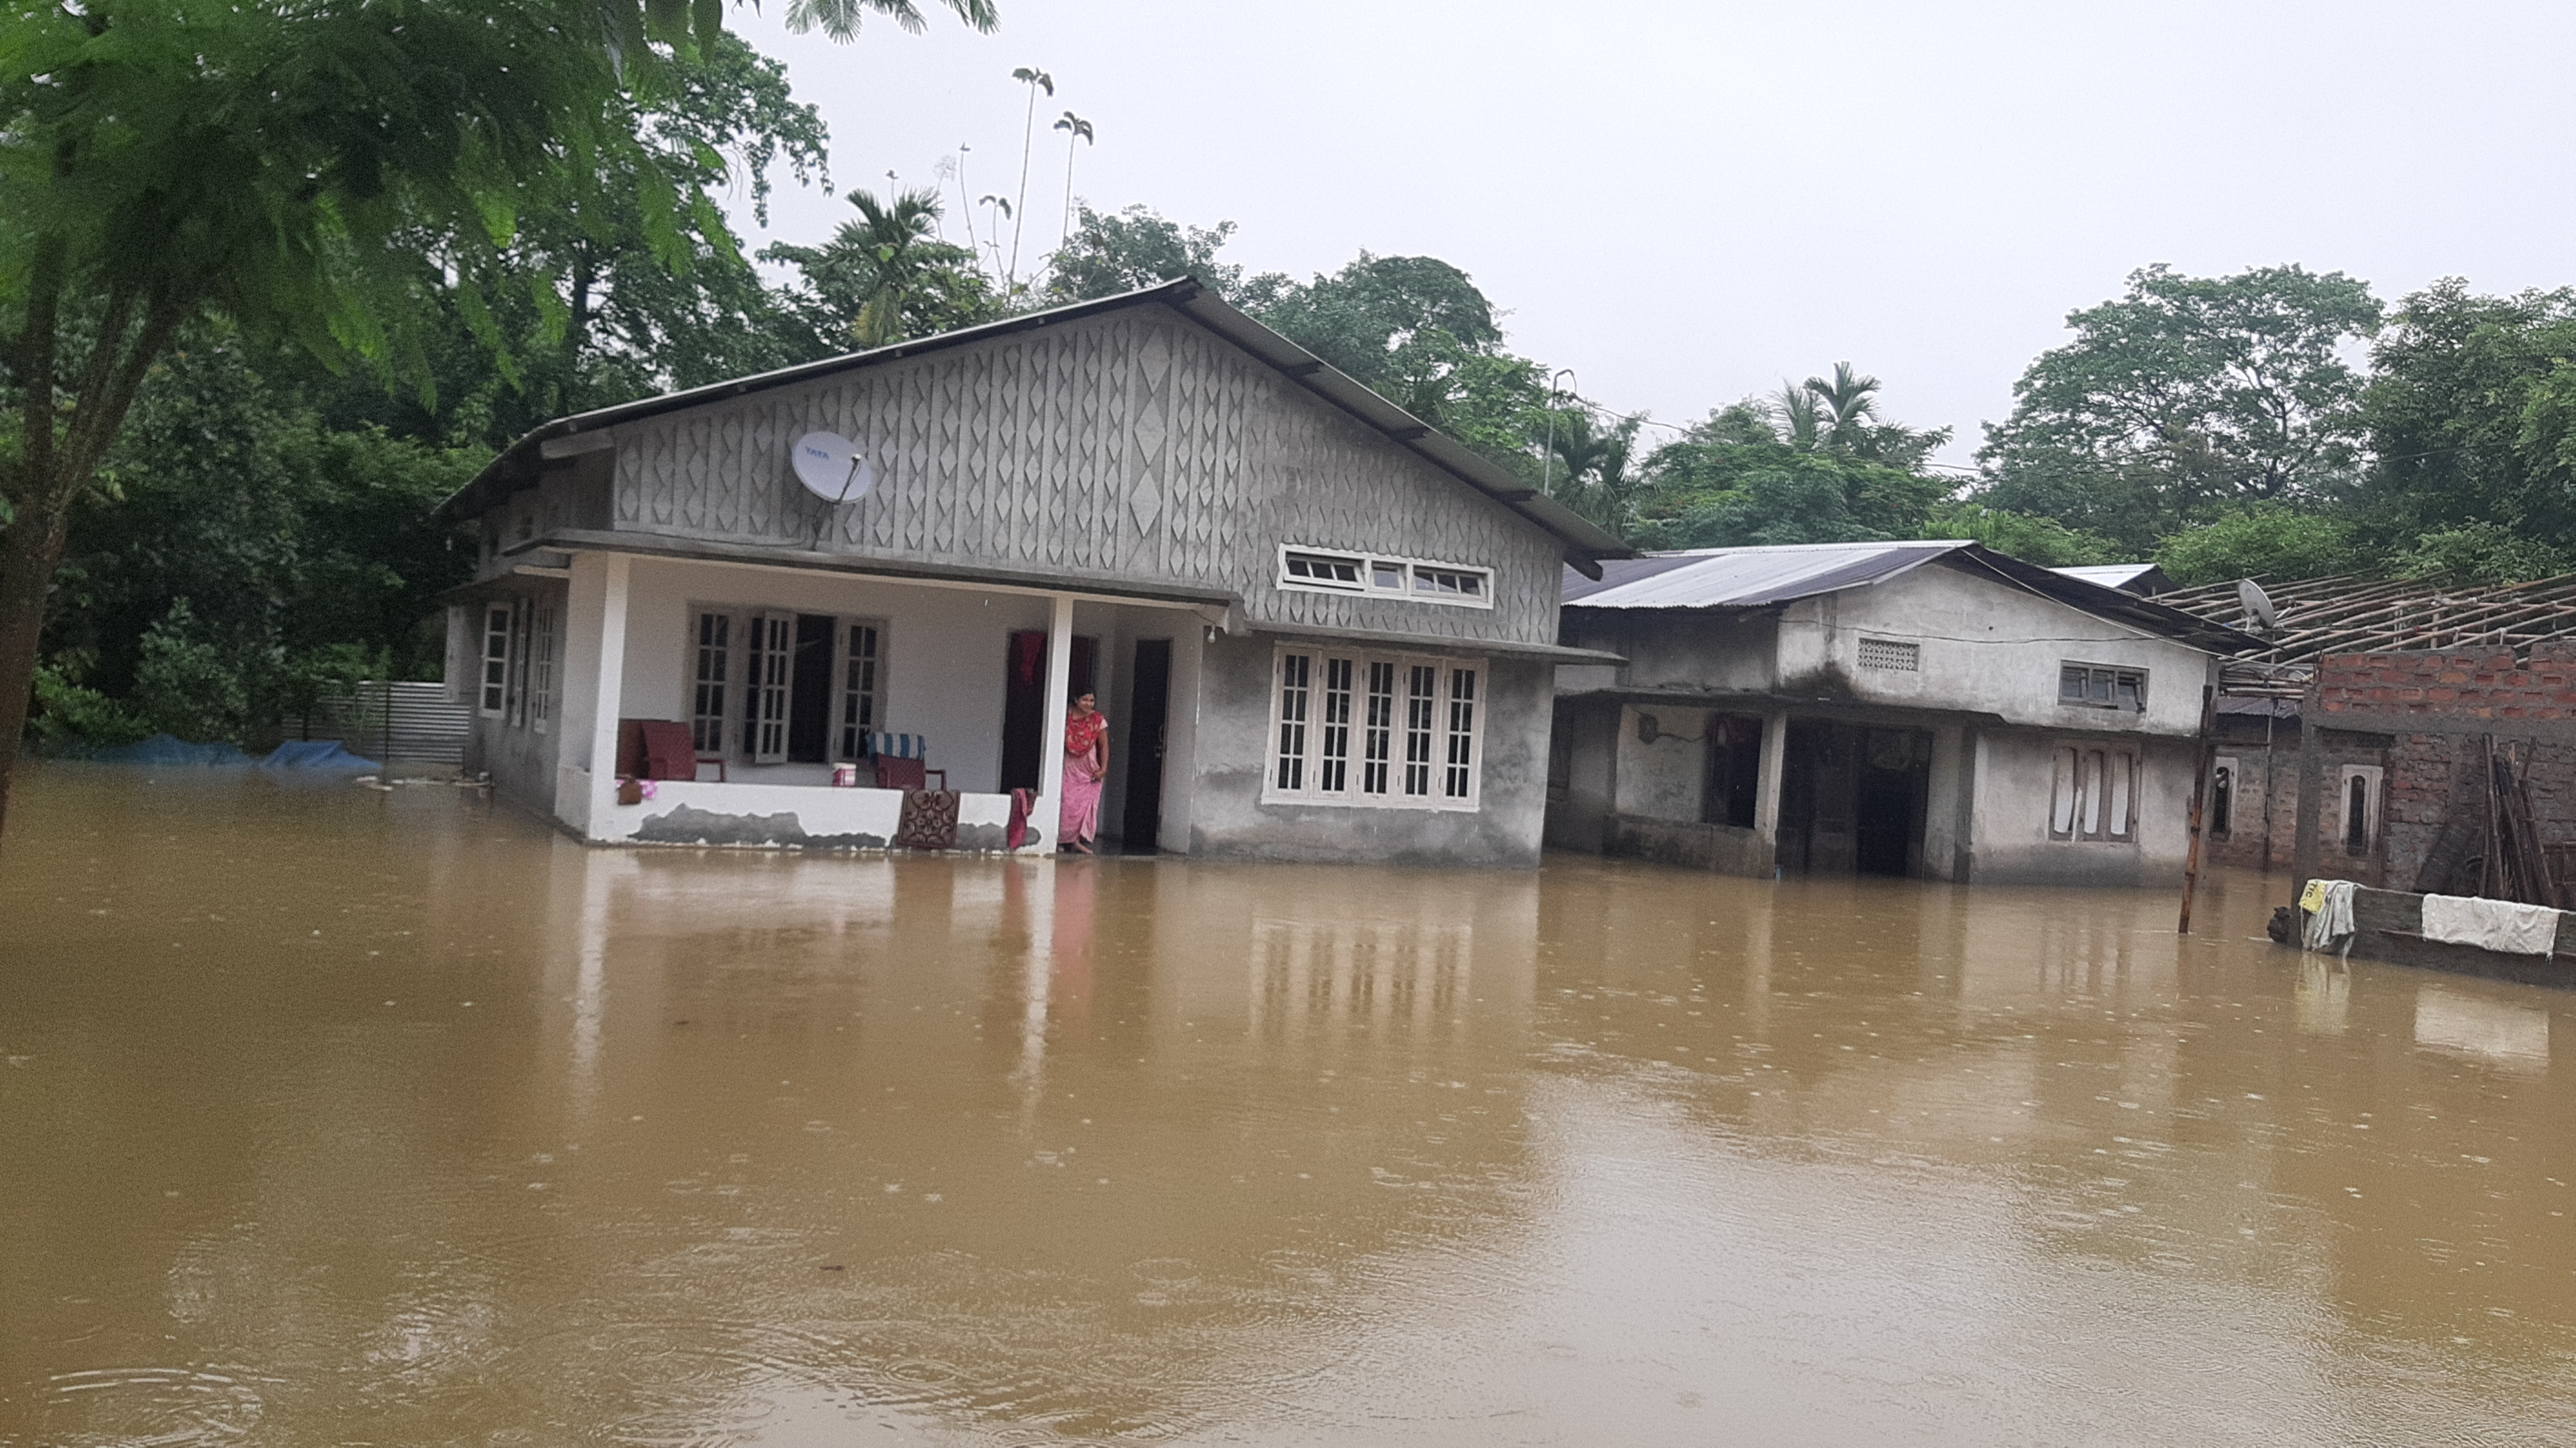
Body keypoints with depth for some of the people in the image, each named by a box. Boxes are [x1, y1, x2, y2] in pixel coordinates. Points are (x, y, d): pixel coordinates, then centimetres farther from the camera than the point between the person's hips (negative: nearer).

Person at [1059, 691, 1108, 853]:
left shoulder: (1098, 720, 0)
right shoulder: (1067, 718, 2)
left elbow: (1104, 746, 0)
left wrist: (1103, 769, -7)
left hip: (1090, 770, -1)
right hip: (1070, 767, 1)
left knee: (1088, 805, -5)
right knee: (1068, 804, -3)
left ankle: (1084, 841, -4)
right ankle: (1069, 842, 3)